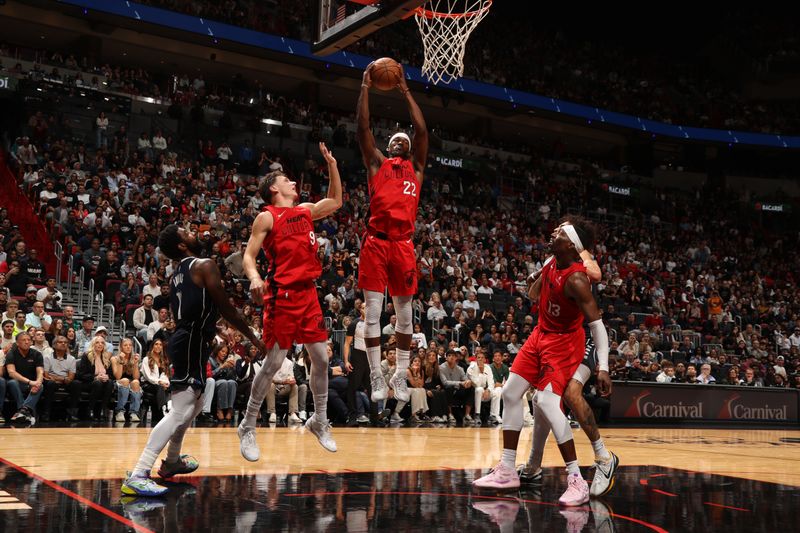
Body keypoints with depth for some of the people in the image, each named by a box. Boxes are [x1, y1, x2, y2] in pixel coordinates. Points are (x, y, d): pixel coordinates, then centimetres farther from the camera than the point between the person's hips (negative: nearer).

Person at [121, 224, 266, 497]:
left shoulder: (177, 275, 16)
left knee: (195, 403, 27)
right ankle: (137, 476, -18)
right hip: (193, 344, -10)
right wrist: (254, 338, -4)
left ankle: (172, 461, 39)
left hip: (184, 340, 10)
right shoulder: (205, 265, -10)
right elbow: (226, 309, -11)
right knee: (179, 412, -12)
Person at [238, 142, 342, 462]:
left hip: (308, 292, 7)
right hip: (282, 295, -7)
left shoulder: (305, 211, 16)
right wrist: (254, 277, -27)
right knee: (274, 361, -5)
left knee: (320, 357, 7)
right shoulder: (267, 217, -3)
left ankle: (319, 421, 22)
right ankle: (247, 427, 8)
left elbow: (335, 202, 30)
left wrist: (331, 164, 23)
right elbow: (248, 255, -7)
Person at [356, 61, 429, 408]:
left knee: (404, 313, 6)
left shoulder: (416, 166, 17)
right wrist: (365, 87, 7)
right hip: (376, 241, -1)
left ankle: (400, 376, 15)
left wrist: (405, 91, 12)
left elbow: (422, 130, 8)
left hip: (404, 243, 1)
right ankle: (376, 376, 3)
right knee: (372, 312, -3)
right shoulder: (377, 163, 15)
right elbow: (362, 127, 7)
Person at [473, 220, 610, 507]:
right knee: (510, 393, 8)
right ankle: (507, 471, 17)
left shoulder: (575, 279, -28)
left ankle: (576, 480, -18)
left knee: (547, 401, -24)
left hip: (563, 343, -9)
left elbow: (596, 323, -30)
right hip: (541, 334, 9)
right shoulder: (552, 262, -6)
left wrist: (603, 366, -34)